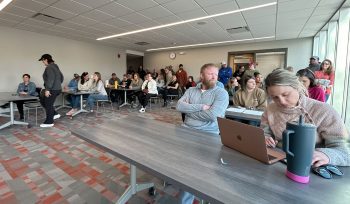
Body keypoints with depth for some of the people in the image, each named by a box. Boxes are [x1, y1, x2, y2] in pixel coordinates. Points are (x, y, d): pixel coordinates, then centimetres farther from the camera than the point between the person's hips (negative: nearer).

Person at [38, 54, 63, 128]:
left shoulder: (49, 67, -14)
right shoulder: (55, 66, 15)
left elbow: (50, 79, -24)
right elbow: (61, 77, 21)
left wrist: (47, 89, -23)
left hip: (52, 90, -10)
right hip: (57, 89, 10)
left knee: (48, 105, 0)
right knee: (43, 100, 23)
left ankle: (49, 122, 11)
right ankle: (55, 114, 22)